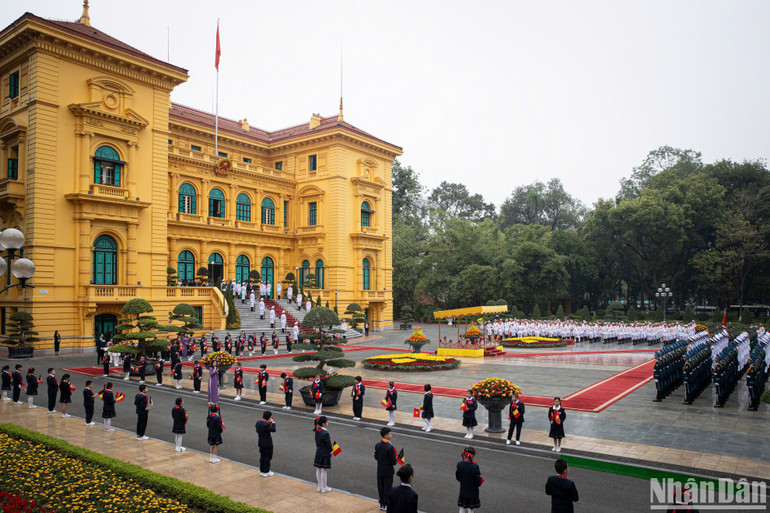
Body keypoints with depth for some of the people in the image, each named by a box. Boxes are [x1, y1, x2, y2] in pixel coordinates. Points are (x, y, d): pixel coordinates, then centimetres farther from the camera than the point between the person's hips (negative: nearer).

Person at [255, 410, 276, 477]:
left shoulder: (258, 422, -1)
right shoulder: (266, 425, -27)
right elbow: (273, 429, -28)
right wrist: (273, 422, -15)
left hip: (260, 443, 8)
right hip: (267, 444, -8)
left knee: (262, 457, 18)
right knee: (267, 457, 4)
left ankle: (262, 471, 27)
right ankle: (266, 472, 11)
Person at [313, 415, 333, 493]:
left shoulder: (317, 431, 0)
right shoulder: (325, 433, -24)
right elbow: (328, 444, -17)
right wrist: (330, 451, 0)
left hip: (318, 452, 8)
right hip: (325, 454, -8)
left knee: (318, 470, 14)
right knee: (324, 470, 2)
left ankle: (320, 486, 26)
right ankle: (324, 488, 13)